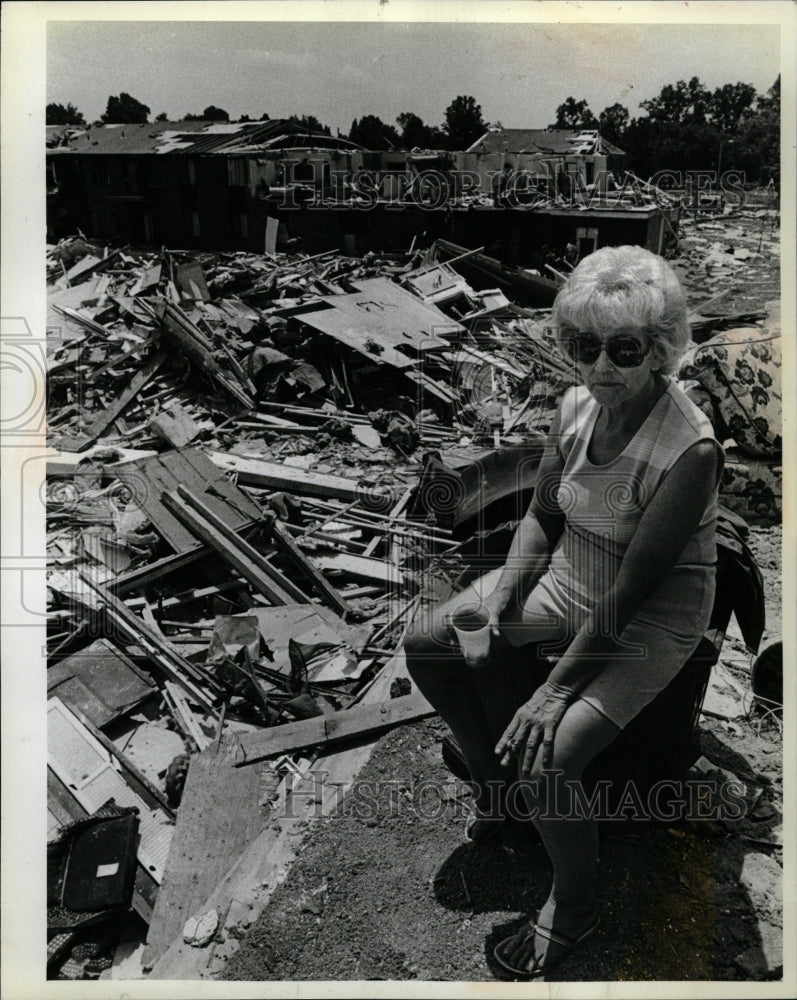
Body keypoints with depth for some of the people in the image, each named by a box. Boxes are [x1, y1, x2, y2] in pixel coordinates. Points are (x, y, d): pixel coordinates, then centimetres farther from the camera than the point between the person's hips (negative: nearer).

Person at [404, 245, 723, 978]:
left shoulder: (689, 450, -30)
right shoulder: (579, 405, -9)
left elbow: (631, 593, -27)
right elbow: (542, 519, 3)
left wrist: (554, 690, -23)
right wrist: (496, 605, -9)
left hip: (652, 617, -7)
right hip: (566, 579, 7)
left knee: (547, 758, -24)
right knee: (427, 646, -1)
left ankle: (575, 907, 9)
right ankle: (492, 783, 23)